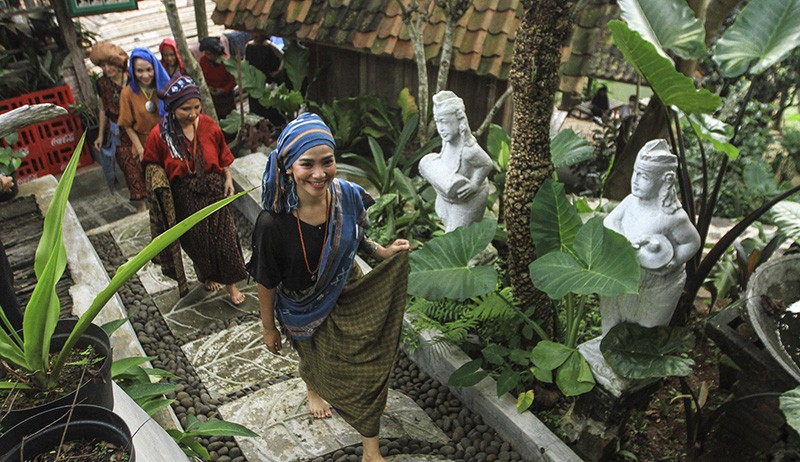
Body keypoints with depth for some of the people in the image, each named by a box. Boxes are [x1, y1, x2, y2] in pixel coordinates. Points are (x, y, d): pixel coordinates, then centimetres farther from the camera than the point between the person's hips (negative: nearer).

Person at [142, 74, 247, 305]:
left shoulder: (208, 125, -10)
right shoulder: (160, 135, -17)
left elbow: (223, 155, 4)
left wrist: (228, 180, -1)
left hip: (214, 190, 2)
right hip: (186, 198, -1)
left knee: (224, 236, 7)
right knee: (198, 240, 17)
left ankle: (231, 282, 25)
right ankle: (208, 275, 44)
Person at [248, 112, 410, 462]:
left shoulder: (349, 197, -23)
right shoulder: (273, 223, -32)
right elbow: (266, 283, -16)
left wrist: (383, 252, -16)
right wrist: (268, 328, -4)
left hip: (349, 298, 2)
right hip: (304, 310, -1)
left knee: (367, 367, 6)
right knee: (314, 358, 27)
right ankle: (312, 388, 67)